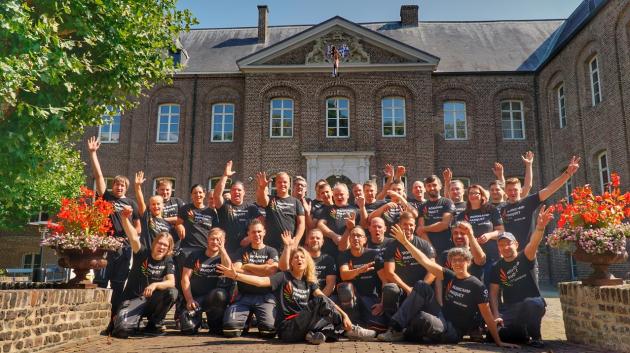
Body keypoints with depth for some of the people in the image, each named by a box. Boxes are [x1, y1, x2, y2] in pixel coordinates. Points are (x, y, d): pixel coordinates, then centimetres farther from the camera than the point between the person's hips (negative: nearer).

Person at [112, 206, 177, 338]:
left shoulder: (168, 261, 1)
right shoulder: (143, 253, -4)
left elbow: (171, 282, -14)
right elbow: (134, 238, -23)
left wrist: (155, 285, -33)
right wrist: (124, 218, -40)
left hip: (151, 300, 3)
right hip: (133, 299, -2)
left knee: (172, 292, -27)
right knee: (123, 330, -28)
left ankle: (153, 325, -5)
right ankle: (120, 319, 13)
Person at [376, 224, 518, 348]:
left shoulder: (477, 286, -9)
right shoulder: (450, 276, 6)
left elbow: (487, 315, -7)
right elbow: (426, 262, 1)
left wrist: (499, 342, -9)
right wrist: (405, 241, -3)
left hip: (453, 332, -6)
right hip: (442, 320, 6)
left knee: (423, 318, -38)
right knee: (422, 286, -13)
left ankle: (406, 333, -3)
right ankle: (395, 328, -16)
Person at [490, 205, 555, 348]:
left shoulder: (525, 258, -5)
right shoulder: (497, 267, 4)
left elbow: (533, 243, -27)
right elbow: (494, 292, 2)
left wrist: (540, 227, -48)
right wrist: (496, 315, -12)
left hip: (533, 304, -3)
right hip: (510, 309, 3)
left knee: (530, 303, -40)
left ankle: (535, 336, -11)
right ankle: (523, 333, 12)